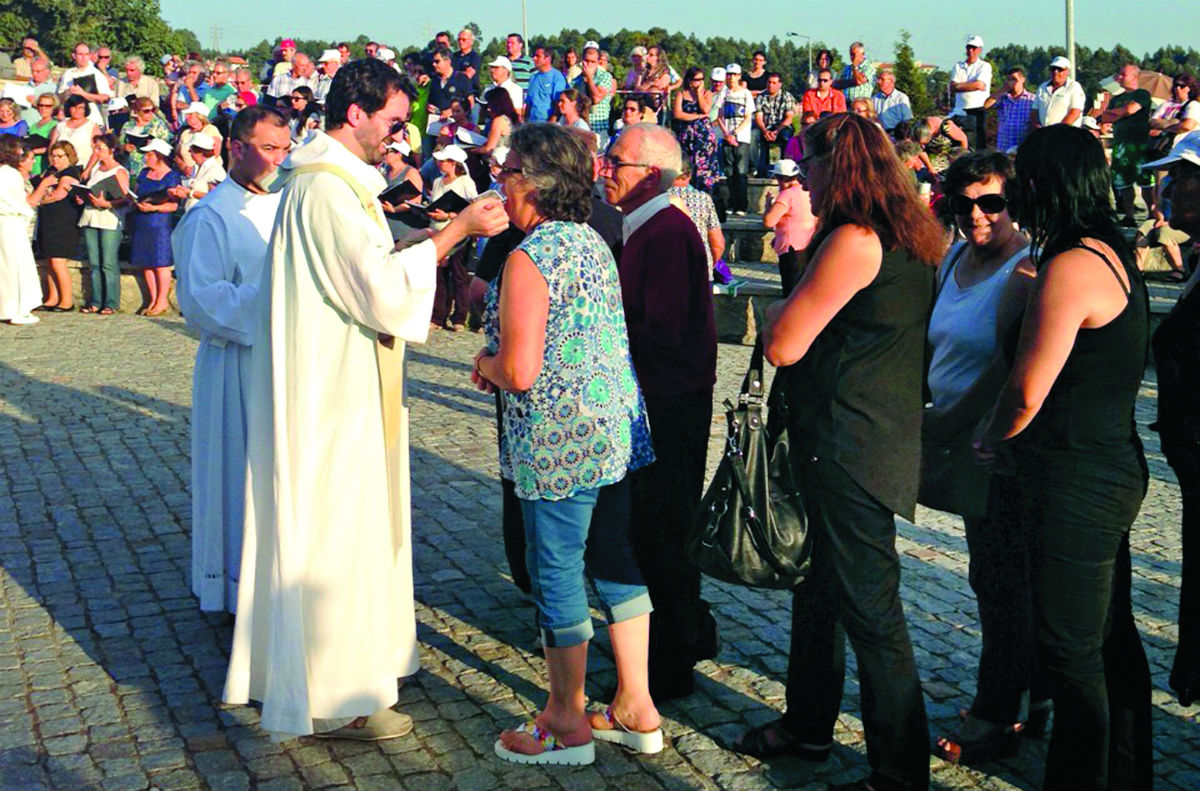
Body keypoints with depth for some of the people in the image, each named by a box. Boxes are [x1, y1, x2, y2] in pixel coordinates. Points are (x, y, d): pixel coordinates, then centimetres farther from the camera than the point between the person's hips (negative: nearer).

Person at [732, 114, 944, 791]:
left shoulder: (855, 240, -19)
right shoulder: (908, 236, 11)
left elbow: (783, 345, -19)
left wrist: (783, 303, 1)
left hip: (852, 448, -10)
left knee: (868, 607, -1)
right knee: (817, 582, 22)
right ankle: (809, 726, 38)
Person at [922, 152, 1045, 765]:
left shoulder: (1028, 273, -17)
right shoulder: (955, 257, 9)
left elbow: (1012, 371, -21)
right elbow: (936, 344, 18)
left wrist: (940, 426, -17)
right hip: (962, 446, 8)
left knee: (1000, 583, 3)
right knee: (1001, 581, 16)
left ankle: (994, 719, 15)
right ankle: (1036, 698, 31)